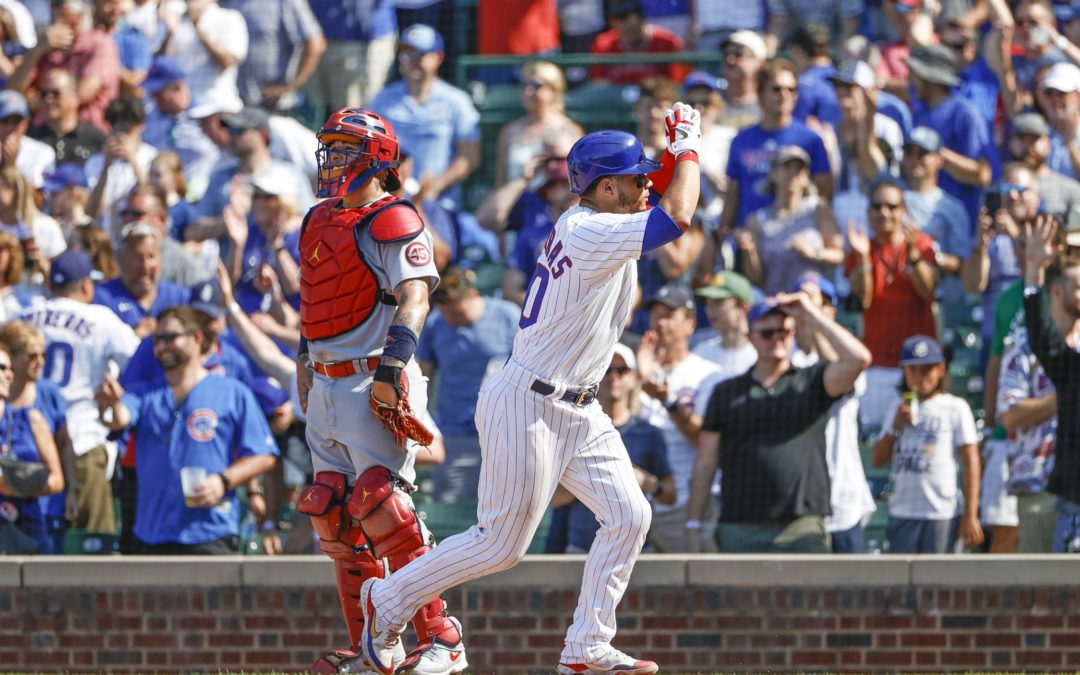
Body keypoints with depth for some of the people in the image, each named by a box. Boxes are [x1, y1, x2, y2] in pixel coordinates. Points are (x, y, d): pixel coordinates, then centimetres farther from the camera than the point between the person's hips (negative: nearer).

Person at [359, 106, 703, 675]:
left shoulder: (595, 226, 8)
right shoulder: (587, 233, -21)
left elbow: (662, 206, 22)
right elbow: (676, 218, -29)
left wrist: (676, 150, 3)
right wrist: (688, 148, -15)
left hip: (578, 411, 10)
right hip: (527, 407, -10)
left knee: (629, 516, 1)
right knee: (502, 543, -3)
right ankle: (387, 601, 15)